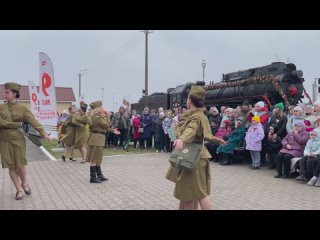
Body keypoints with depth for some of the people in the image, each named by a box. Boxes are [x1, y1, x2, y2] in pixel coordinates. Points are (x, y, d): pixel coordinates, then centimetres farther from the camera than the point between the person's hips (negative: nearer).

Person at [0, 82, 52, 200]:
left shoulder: (22, 108, -4)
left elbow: (34, 122, -11)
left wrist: (44, 134, -19)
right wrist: (18, 124, -15)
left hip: (18, 139, -2)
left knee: (20, 164, 1)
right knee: (11, 166, 5)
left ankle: (24, 184, 30)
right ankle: (19, 190, 18)